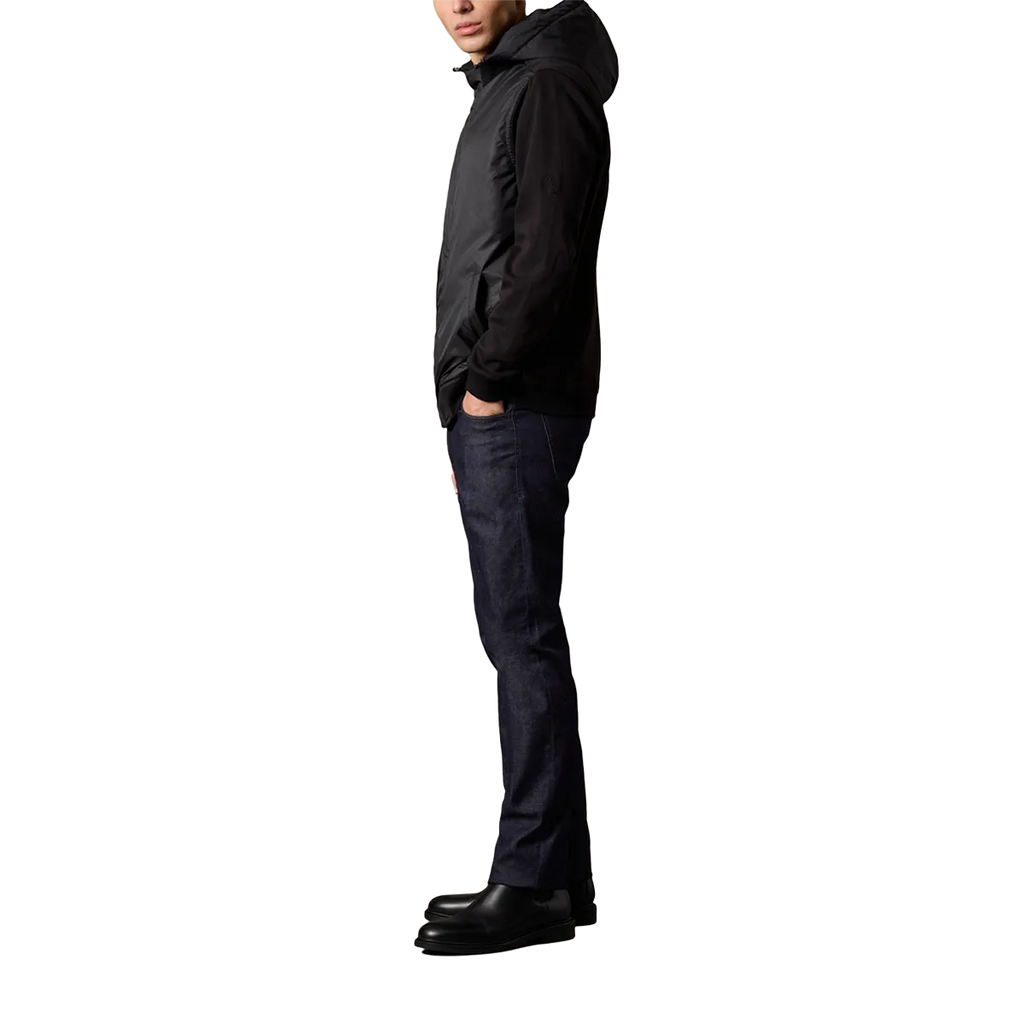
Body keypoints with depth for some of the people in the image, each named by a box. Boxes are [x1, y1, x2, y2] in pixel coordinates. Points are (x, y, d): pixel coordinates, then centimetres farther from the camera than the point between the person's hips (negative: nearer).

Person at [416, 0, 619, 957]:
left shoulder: (546, 88, -8)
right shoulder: (494, 92, 23)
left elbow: (549, 255, -19)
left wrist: (490, 380, -14)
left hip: (519, 409, -10)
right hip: (489, 414, 10)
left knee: (523, 636, -8)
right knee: (516, 636, 11)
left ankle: (533, 883, -4)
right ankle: (559, 872, 17)